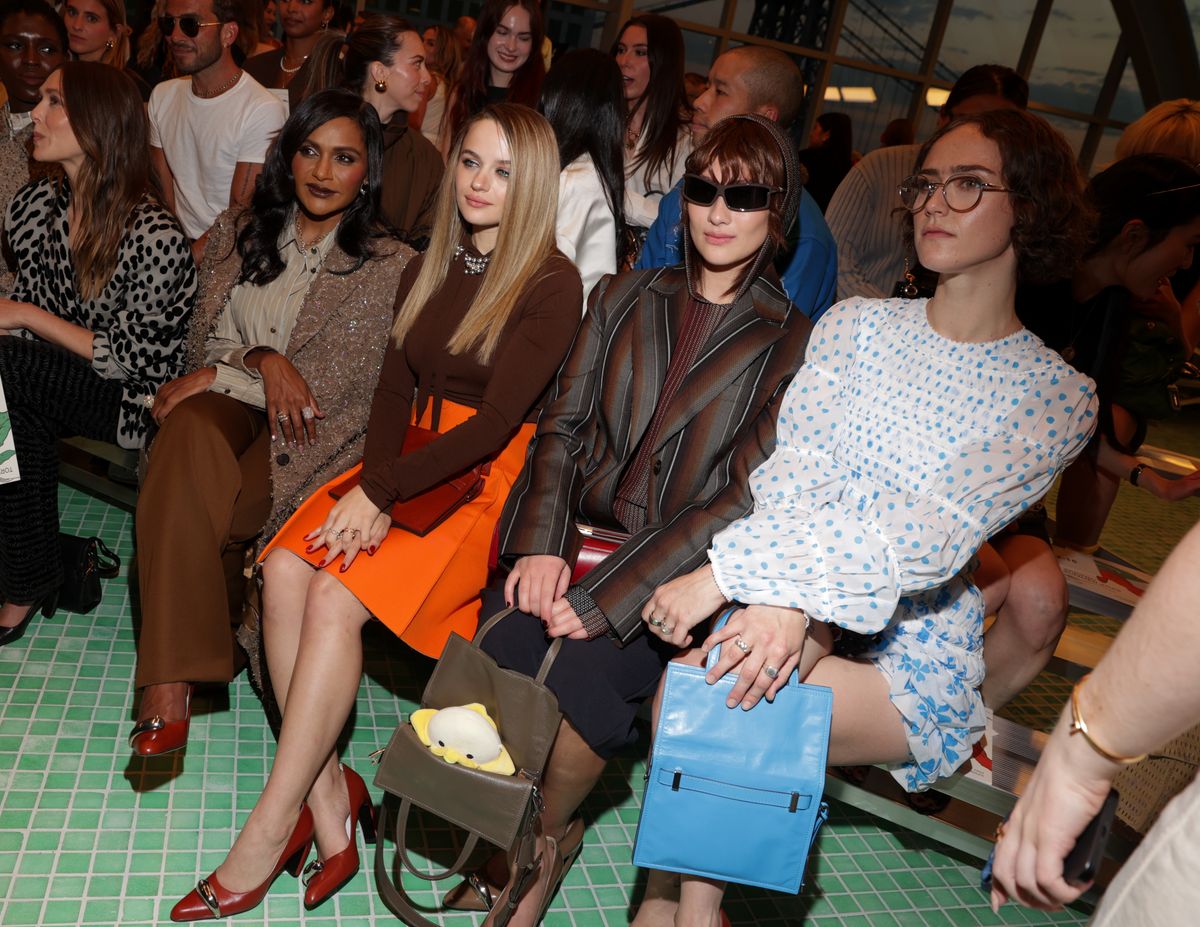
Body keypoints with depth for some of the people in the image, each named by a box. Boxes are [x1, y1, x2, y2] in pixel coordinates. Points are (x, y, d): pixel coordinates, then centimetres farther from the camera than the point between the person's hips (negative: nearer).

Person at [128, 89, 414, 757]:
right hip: (228, 405, 4)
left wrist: (219, 374, -8)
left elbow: (336, 392, -7)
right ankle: (177, 675, -29)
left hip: (312, 435, -3)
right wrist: (263, 360, -13)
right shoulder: (239, 233, 14)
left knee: (191, 512, -31)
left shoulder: (389, 266, -2)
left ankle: (170, 679, -5)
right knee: (189, 433, -34)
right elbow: (208, 340, 10)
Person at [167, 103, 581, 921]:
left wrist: (380, 493, -17)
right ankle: (328, 792, -12)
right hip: (412, 459, 6)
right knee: (285, 568, -19)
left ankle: (271, 829, -11)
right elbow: (394, 391, 7)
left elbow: (497, 419, -15)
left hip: (494, 478, -6)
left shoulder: (552, 284, -7)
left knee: (336, 597, -24)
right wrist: (373, 489, -11)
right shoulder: (429, 270, 14)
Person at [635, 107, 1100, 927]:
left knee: (715, 702, -27)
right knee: (694, 670, -29)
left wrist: (727, 574, -29)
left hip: (916, 658, -3)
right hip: (794, 606, 3)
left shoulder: (1058, 396, -5)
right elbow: (795, 473, -6)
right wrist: (782, 596, -28)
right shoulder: (856, 324, 7)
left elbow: (936, 532, -20)